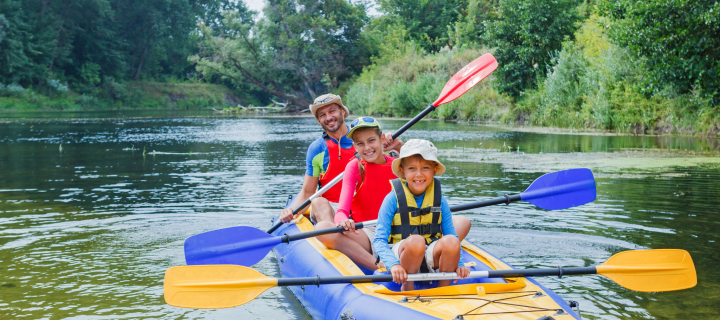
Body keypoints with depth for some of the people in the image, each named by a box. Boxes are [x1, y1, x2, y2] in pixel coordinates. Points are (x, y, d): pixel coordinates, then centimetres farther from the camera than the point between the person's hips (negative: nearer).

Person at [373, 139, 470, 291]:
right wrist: (394, 265, -28)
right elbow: (379, 240, -11)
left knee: (451, 241, -28)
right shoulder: (393, 199, -6)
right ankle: (407, 290, -11)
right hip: (402, 255, -3)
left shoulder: (439, 200, 4)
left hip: (431, 258, 3)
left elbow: (452, 235, 4)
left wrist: (459, 264, -15)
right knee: (415, 241, -35)